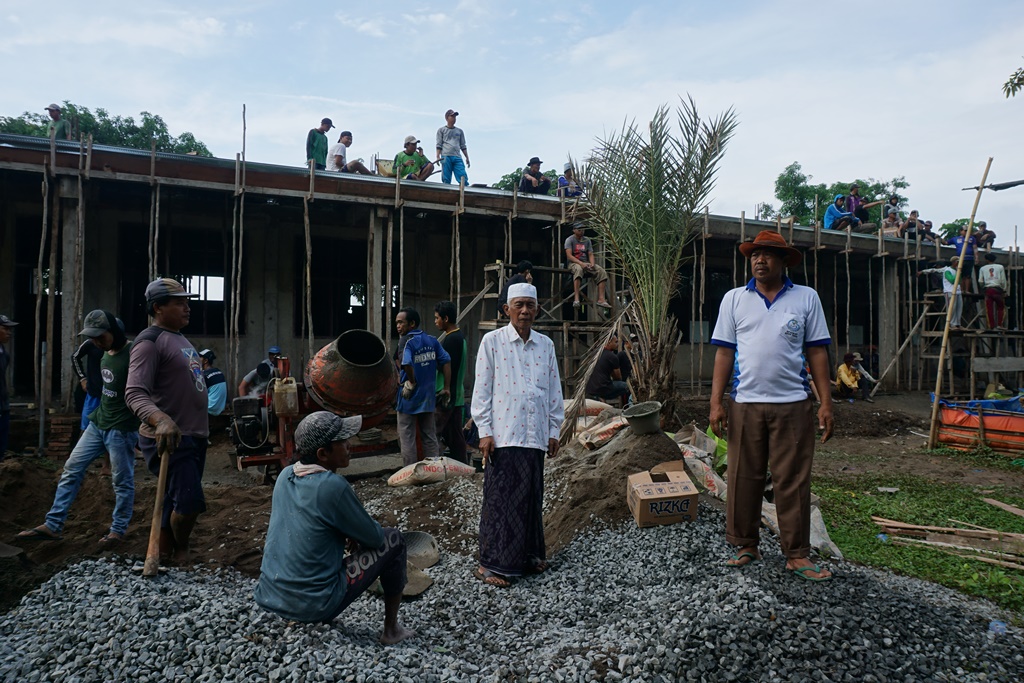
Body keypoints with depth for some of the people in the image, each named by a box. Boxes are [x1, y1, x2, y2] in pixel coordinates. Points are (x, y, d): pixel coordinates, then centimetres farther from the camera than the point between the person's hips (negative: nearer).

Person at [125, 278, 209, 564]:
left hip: (194, 436, 9)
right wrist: (161, 420, -42)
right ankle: (181, 553, 16)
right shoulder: (150, 342, -13)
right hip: (167, 439, -9)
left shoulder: (181, 339, 16)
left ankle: (165, 558, 28)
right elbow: (135, 393, -24)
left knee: (175, 503, 15)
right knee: (189, 503, -10)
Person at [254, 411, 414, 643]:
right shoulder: (332, 486, -21)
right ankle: (391, 630, 18)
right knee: (393, 540, 5)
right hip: (315, 605, -7)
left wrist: (350, 532, 10)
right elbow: (373, 537, -8)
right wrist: (355, 534, 13)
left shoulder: (285, 476, 0)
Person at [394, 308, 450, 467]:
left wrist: (411, 382, -18)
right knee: (430, 438, 16)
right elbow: (446, 361, 0)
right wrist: (446, 388, 2)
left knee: (407, 440, 7)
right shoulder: (432, 340, 3)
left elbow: (407, 364, -35)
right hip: (429, 398, 6)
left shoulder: (408, 342, -16)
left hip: (409, 400, -6)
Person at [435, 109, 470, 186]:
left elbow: (463, 146, 20)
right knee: (446, 180, -6)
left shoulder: (459, 131, 21)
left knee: (463, 178, -11)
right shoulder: (441, 130, 13)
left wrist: (467, 157, 10)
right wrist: (438, 157, -5)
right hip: (446, 156, -2)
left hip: (457, 157, 3)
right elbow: (439, 145, 7)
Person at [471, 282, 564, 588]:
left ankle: (529, 554, 27)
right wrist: (484, 431, -7)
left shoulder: (545, 345, 10)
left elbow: (554, 390, 13)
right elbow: (482, 389, -3)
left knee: (531, 496, 11)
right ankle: (490, 564, 8)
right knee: (501, 497, -2)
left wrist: (554, 430, 11)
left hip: (535, 435, 4)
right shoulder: (492, 341, -1)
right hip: (503, 434, -4)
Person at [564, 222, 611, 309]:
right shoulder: (569, 240, -1)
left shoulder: (587, 240, 16)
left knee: (601, 271, -20)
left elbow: (590, 254, 10)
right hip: (573, 263, -5)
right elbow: (569, 256, -13)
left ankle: (601, 299, -27)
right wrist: (581, 263, -25)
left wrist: (592, 264, -13)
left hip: (586, 264, 6)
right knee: (579, 269, -42)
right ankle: (576, 299, -51)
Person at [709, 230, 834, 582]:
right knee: (743, 478, 7)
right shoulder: (734, 298, 7)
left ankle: (797, 554, 17)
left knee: (793, 481, 4)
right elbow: (724, 352, 5)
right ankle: (746, 545, 22)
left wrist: (825, 402, -1)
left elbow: (817, 352, 5)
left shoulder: (806, 298, 6)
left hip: (793, 404, 0)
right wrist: (716, 402, -2)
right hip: (745, 404, 1)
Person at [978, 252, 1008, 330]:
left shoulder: (982, 268, 7)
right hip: (997, 289, 0)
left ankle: (991, 326, -1)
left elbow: (980, 281, 1)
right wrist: (1005, 290, 11)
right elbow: (1003, 280, 3)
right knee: (1001, 307, 11)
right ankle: (1000, 324, 1)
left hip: (987, 289, 0)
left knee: (989, 309, 1)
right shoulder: (1000, 267, 6)